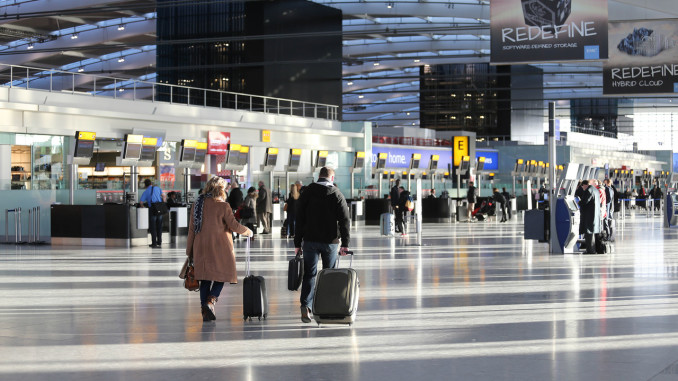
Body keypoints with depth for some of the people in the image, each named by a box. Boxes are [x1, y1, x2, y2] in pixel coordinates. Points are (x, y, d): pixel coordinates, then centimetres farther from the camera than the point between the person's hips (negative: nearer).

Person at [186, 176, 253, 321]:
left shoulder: (197, 205, 7)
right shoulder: (223, 206, -8)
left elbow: (191, 229, 8)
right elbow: (233, 225, -8)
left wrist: (190, 252, 13)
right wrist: (248, 232, 11)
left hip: (201, 248, 5)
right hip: (219, 248, -5)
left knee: (205, 279, 9)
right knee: (221, 276, 6)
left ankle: (205, 311, 6)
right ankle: (210, 301, -16)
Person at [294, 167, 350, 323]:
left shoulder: (307, 193, 3)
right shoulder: (337, 194, -2)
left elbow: (299, 219, 2)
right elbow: (345, 220, -5)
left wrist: (297, 243, 5)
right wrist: (345, 243, -2)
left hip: (310, 240, 1)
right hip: (330, 241, -1)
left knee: (309, 273, 1)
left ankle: (306, 306, -17)